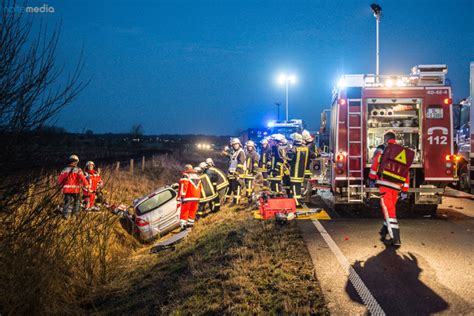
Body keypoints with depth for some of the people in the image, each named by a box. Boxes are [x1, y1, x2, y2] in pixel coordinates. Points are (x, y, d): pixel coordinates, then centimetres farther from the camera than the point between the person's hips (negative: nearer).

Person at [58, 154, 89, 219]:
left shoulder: (65, 170, 7)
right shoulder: (78, 170, -6)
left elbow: (60, 179, 10)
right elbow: (83, 179, -14)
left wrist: (61, 185, 27)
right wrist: (87, 186, -3)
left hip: (67, 189, 2)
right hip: (75, 189, -2)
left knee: (67, 202, 5)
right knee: (77, 200, 20)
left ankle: (65, 213, -9)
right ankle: (75, 211, 19)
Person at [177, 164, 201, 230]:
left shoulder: (185, 176, -3)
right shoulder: (197, 177, 19)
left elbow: (183, 187, -14)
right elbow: (199, 188, 22)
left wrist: (180, 197, -16)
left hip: (188, 198, -6)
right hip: (196, 198, 6)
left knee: (184, 212, -2)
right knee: (192, 212, 13)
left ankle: (183, 227, -7)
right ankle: (189, 226, 17)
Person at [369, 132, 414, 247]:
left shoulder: (383, 148, 3)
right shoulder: (405, 153, 18)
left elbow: (376, 163, -5)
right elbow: (406, 173, 16)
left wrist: (372, 178, 4)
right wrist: (405, 191, 18)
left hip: (385, 183, -6)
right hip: (397, 186, 6)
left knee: (388, 210, -7)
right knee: (391, 208, 21)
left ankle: (395, 238, -16)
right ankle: (384, 232, 37)